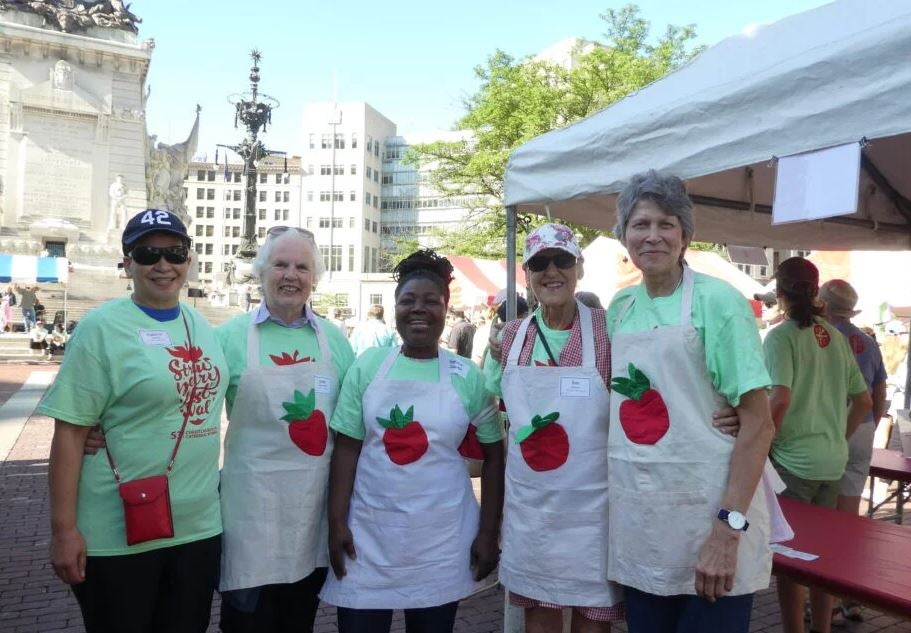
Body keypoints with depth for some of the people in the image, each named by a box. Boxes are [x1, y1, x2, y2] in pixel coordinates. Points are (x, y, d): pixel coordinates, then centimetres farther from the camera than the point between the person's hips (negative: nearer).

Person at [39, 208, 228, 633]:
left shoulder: (201, 325, 6)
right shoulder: (102, 327, -11)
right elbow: (71, 431, -13)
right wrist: (64, 529, -14)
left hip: (200, 526, 5)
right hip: (119, 535, -5)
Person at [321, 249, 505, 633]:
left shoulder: (468, 377, -2)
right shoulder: (368, 366, 0)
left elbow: (493, 457, 3)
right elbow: (346, 448, 1)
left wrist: (489, 533, 1)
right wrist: (337, 522, -3)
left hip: (442, 542, 0)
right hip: (368, 536, 0)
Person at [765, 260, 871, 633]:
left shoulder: (781, 337, -12)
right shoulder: (836, 337, 8)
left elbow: (780, 400, -23)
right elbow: (864, 400, 12)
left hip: (792, 461, -6)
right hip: (832, 463, 6)